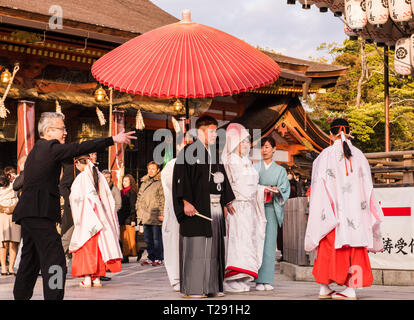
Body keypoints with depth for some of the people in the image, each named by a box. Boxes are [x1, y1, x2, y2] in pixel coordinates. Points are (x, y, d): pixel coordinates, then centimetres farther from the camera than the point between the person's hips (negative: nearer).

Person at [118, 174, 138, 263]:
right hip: (122, 219, 7)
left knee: (130, 238, -6)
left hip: (129, 218, -7)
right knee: (124, 238, 6)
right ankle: (125, 257, 9)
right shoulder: (121, 192, 16)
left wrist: (133, 219, -14)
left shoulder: (132, 192, -5)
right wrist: (118, 218, 15)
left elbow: (133, 207, -9)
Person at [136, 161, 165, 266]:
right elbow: (139, 197, 22)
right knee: (148, 239, 11)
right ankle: (151, 257, 18)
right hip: (145, 216, 7)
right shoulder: (144, 182, 18)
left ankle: (158, 258, 4)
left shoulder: (160, 182, -3)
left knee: (157, 238, -2)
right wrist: (139, 212, 15)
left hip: (156, 215, -7)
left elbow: (163, 199, -8)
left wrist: (162, 213, -14)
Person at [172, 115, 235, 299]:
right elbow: (181, 178, -12)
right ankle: (192, 288, -3)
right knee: (195, 248, -7)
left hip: (215, 207, 8)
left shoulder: (214, 154, 19)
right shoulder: (188, 152, -5)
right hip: (197, 207, -7)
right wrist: (186, 202, -21)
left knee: (214, 247, 7)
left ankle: (212, 286, 13)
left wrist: (228, 201, 20)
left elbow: (222, 179, 25)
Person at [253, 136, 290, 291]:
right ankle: (258, 280, -9)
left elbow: (285, 189, 6)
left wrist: (276, 190, -14)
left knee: (269, 242, -4)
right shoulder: (254, 167, 14)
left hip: (271, 208, 1)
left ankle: (267, 280, -3)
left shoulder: (280, 170, 16)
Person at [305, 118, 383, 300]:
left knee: (329, 247, 5)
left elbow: (319, 185, -3)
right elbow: (367, 186, 8)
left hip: (333, 210, -2)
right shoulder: (359, 155, 5)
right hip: (355, 211, 2)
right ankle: (351, 289, 1)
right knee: (355, 248, 4)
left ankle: (324, 288, 8)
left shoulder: (326, 155, -4)